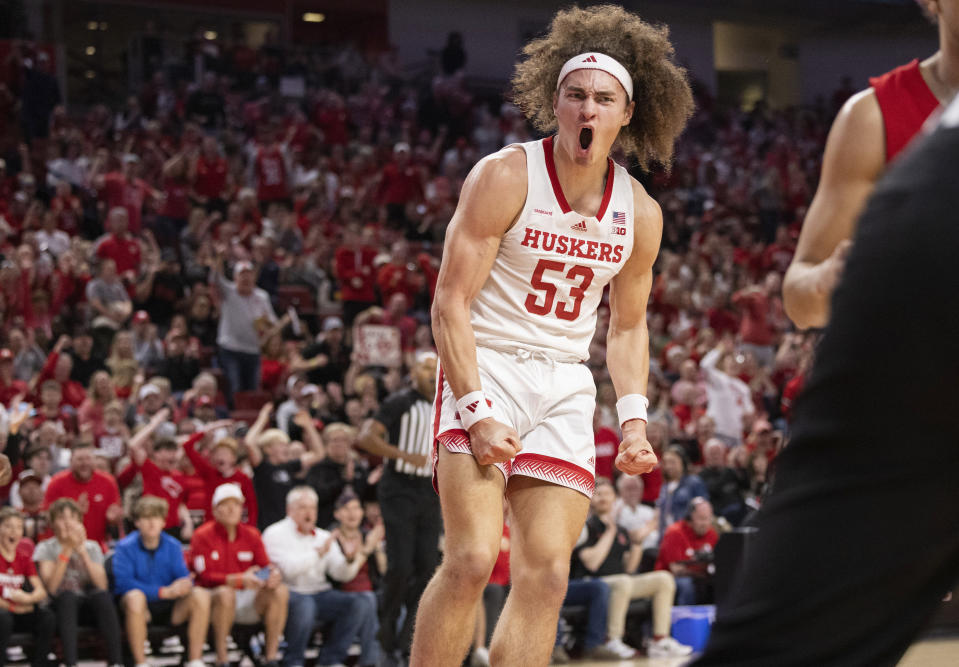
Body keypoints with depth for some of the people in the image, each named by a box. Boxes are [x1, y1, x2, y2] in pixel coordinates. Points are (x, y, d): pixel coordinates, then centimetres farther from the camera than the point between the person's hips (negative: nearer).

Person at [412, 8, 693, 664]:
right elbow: (451, 302, -12)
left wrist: (634, 418, 4)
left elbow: (628, 326, 18)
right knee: (473, 559, -18)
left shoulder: (641, 214, 4)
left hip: (566, 387, 5)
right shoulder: (506, 177, -11)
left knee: (547, 575, -1)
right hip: (485, 369, -5)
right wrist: (476, 412, -20)